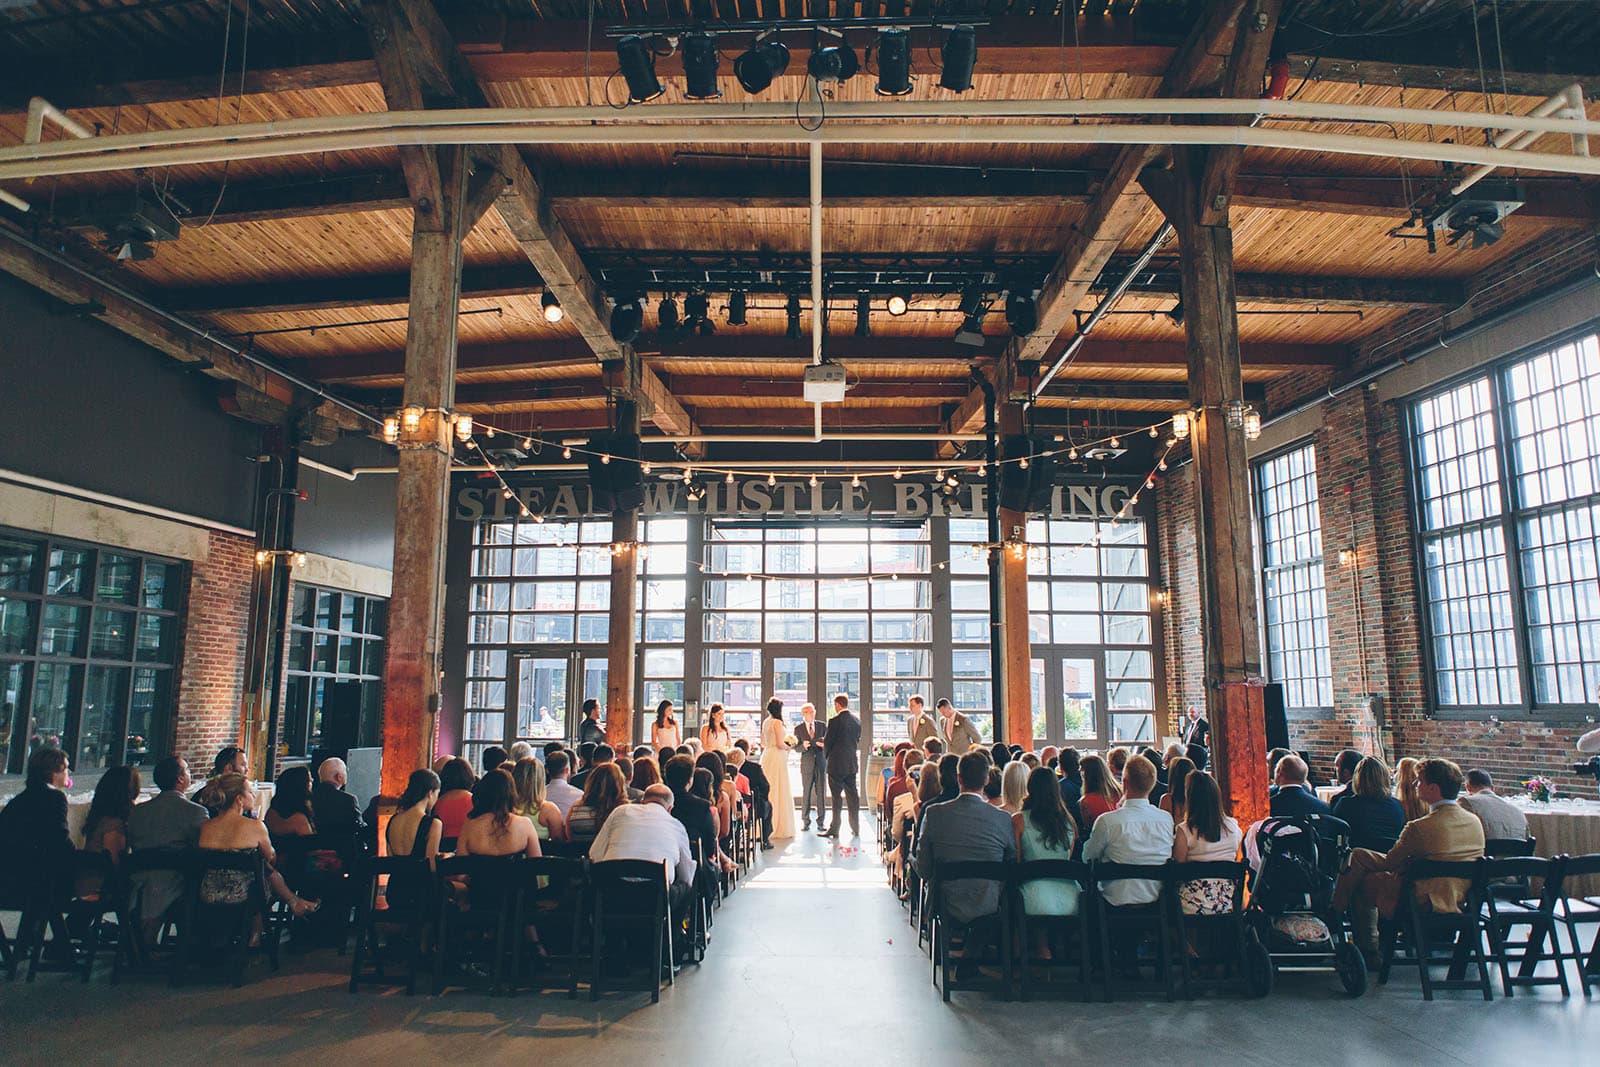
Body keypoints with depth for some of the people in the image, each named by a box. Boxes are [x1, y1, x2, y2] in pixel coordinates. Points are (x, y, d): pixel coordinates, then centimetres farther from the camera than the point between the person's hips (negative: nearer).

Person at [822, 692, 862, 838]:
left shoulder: (835, 721, -13)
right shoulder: (857, 721, 6)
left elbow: (827, 741, -9)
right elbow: (857, 741, 13)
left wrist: (826, 755, 9)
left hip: (837, 764, -6)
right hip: (852, 764, 6)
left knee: (836, 796, 0)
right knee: (852, 795, 10)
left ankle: (834, 829, 3)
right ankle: (855, 829, 14)